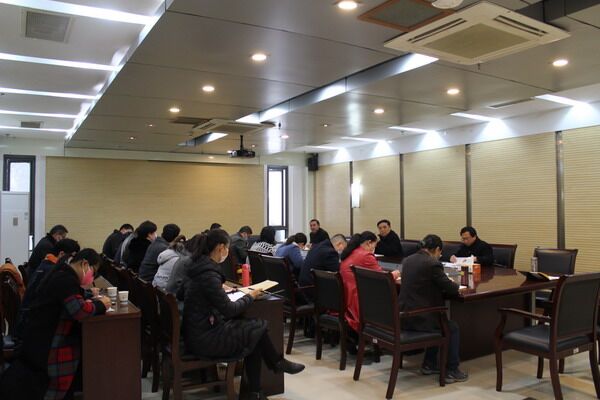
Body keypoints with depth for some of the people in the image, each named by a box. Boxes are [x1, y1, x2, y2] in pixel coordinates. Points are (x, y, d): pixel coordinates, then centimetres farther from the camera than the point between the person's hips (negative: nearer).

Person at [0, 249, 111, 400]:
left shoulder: (63, 275, 10)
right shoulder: (65, 279, -22)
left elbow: (75, 302, 19)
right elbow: (80, 311, -33)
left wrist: (93, 300, 2)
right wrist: (100, 304, -16)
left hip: (43, 336, 10)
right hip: (43, 341, -10)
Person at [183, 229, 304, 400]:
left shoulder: (201, 266, 6)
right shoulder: (209, 275, -23)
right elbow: (229, 310, -18)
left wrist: (220, 288, 17)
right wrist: (250, 296, -5)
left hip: (200, 330, 9)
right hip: (204, 338, -9)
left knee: (253, 332, 4)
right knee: (259, 327, -1)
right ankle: (277, 363, 23)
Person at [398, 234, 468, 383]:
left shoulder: (407, 260, 8)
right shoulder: (432, 264, -15)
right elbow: (450, 288, -8)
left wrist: (446, 284, 22)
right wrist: (457, 287, 15)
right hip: (418, 318, -8)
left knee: (440, 321, 30)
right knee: (453, 328, 15)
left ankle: (429, 365, 35)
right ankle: (451, 371, 21)